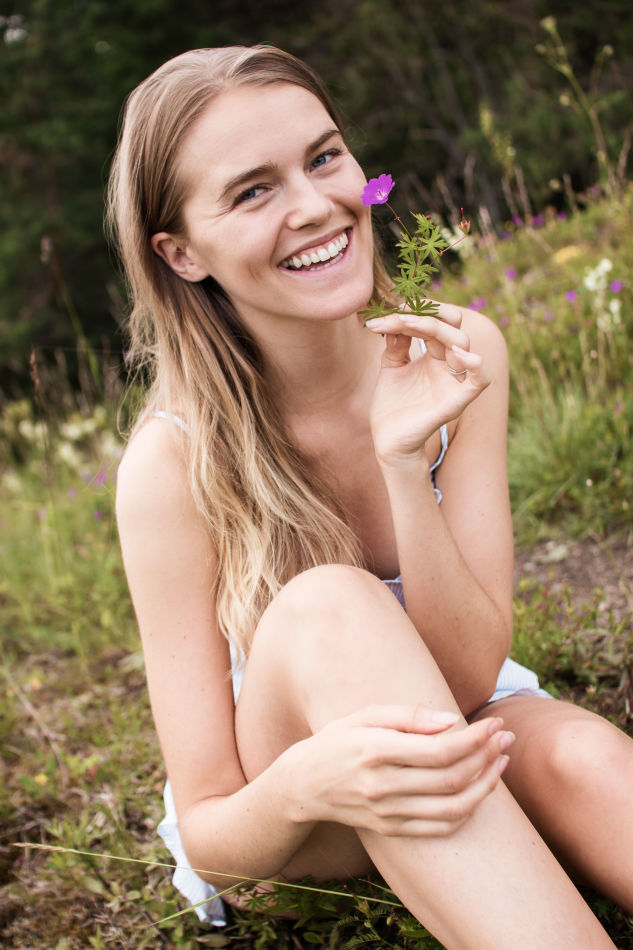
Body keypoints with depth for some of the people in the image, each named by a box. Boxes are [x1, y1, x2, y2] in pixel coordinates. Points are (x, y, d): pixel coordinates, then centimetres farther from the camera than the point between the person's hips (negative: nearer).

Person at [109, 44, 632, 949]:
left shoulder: (456, 356, -13)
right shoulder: (175, 462, -22)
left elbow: (466, 677, -18)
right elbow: (208, 835, -19)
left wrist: (403, 460, -32)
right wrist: (303, 787, -42)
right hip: (277, 828, -2)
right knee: (326, 606, -35)